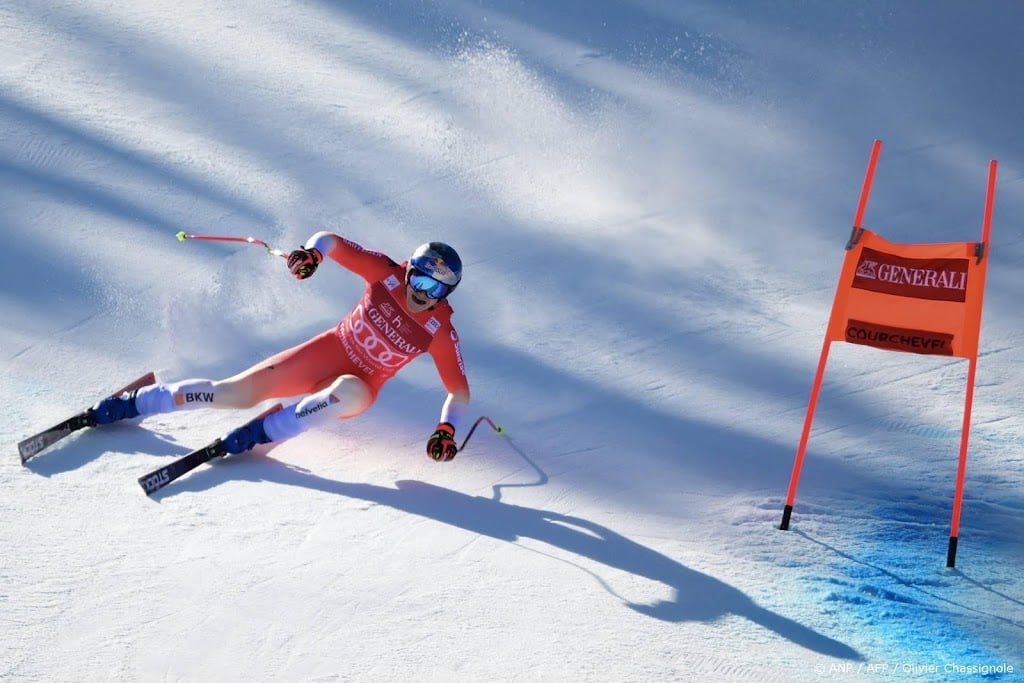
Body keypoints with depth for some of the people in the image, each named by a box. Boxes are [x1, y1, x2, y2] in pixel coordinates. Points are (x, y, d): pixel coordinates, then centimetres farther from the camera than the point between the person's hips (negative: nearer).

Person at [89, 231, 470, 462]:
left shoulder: (439, 333, -16)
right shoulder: (388, 274, -13)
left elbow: (459, 391, -10)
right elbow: (331, 241, -8)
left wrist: (446, 430, -28)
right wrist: (312, 252, -31)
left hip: (358, 386, -1)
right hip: (325, 352, 1)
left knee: (351, 392, -41)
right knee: (236, 394, -10)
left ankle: (262, 433, -28)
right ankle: (132, 403, 3)